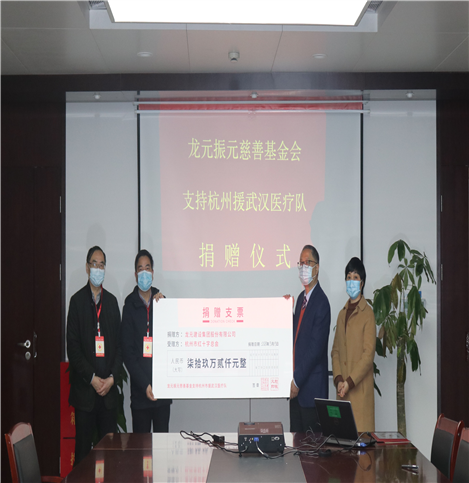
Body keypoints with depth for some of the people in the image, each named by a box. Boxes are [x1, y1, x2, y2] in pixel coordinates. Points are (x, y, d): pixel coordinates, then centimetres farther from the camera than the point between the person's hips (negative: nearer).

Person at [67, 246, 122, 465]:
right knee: (83, 446, 1)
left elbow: (119, 344, 10)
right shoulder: (77, 300, 1)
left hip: (109, 389, 3)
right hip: (85, 389, -3)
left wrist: (112, 377, -3)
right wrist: (92, 378, -11)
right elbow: (73, 347, -5)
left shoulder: (112, 301, 12)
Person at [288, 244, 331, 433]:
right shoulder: (301, 298, 13)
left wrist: (297, 381, -16)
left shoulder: (321, 302, -14)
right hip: (296, 388, 8)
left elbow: (316, 348, -18)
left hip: (311, 389, -8)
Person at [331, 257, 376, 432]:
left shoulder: (367, 313, -6)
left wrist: (350, 382, -15)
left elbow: (368, 353, -11)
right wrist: (338, 380, -4)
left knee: (361, 432, -4)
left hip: (360, 388, -6)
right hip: (342, 390, 6)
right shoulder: (342, 314, 15)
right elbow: (335, 350, 11)